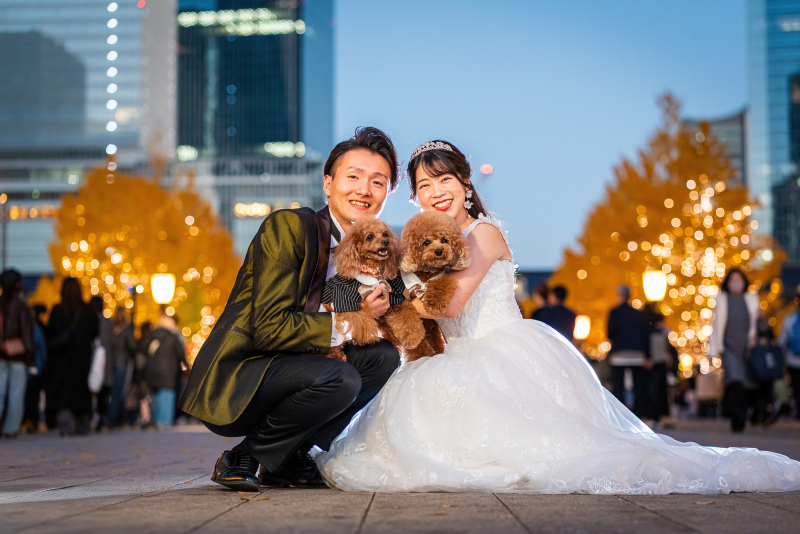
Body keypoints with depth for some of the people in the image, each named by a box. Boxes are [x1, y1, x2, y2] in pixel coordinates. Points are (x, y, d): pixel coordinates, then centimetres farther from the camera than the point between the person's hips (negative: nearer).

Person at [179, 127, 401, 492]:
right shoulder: (289, 227, -15)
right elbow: (269, 328, -21)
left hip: (288, 370, 8)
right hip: (230, 384, -8)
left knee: (382, 358, -6)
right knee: (339, 378, -28)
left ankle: (289, 460, 3)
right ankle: (242, 458, -7)